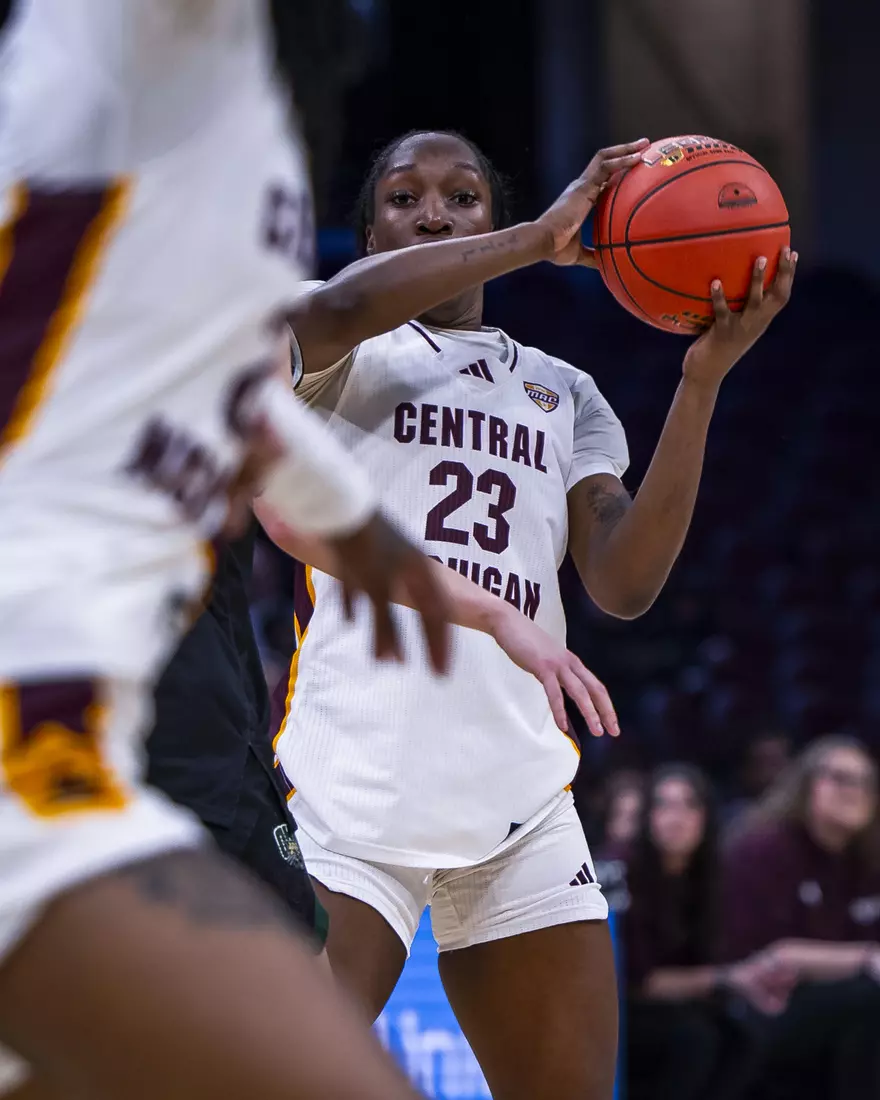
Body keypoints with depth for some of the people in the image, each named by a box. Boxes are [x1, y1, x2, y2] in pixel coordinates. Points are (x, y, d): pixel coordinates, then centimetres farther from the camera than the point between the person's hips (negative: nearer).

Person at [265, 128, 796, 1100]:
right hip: (357, 778, -4)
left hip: (520, 795, 4)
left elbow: (625, 584, 6)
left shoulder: (563, 392, 21)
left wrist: (703, 378, -2)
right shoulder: (349, 355, 10)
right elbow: (318, 313, -18)